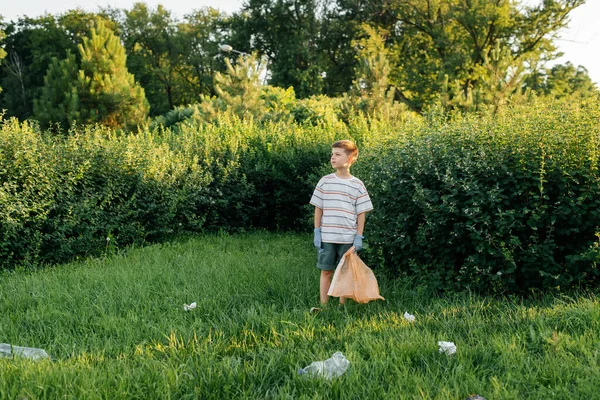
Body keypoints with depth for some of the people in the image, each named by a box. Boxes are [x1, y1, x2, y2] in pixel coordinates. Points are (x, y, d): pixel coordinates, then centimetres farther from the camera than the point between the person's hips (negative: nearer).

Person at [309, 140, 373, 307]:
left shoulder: (357, 185, 0)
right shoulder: (325, 181, 2)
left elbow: (361, 213, 2)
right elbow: (318, 208, 6)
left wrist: (359, 237, -2)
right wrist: (317, 232, 2)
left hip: (348, 237, 0)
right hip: (327, 236, 1)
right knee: (326, 271, 7)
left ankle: (342, 305, 20)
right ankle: (323, 305, 16)